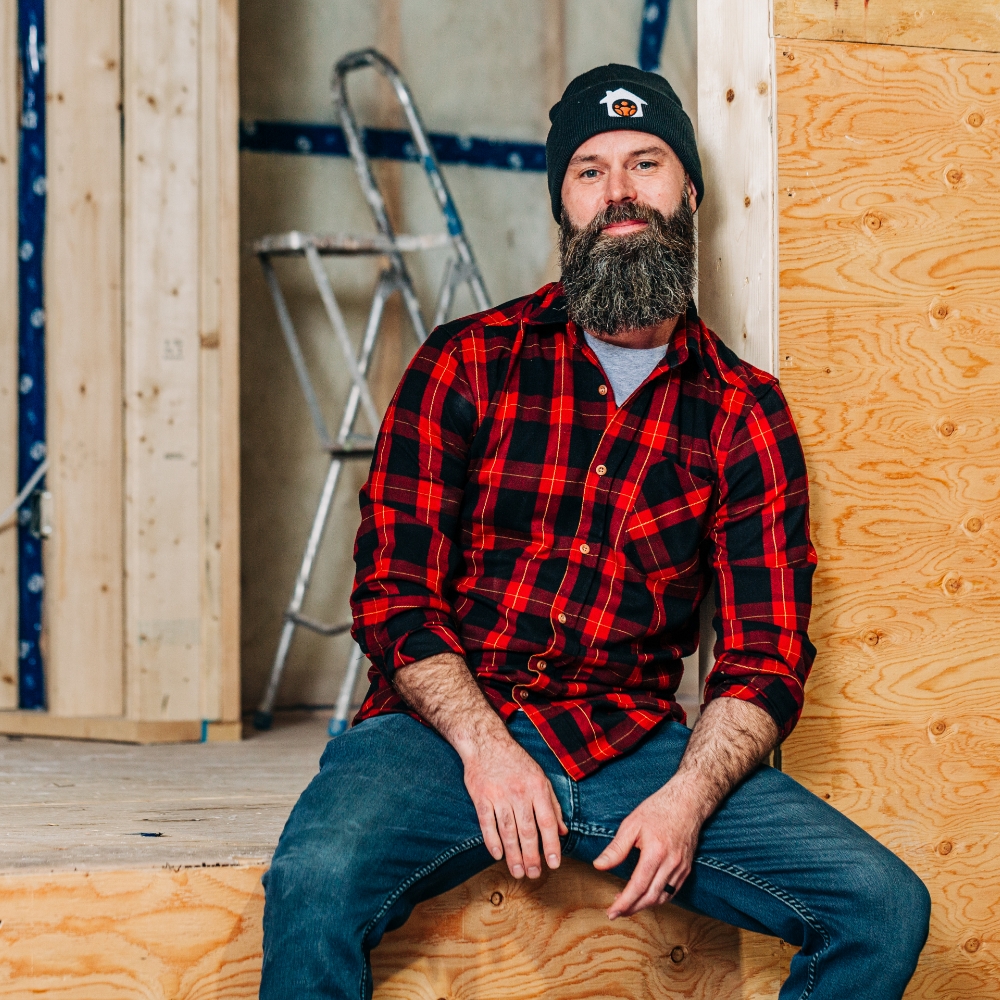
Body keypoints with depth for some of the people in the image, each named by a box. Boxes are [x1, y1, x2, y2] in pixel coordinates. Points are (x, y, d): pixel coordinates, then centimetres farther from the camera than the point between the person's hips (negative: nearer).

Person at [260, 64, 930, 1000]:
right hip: (446, 728, -2)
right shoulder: (467, 364, 4)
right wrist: (486, 747, -17)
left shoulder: (745, 414, 8)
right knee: (317, 882, -35)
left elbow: (765, 656, 5)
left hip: (634, 745, 2)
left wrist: (687, 797, -15)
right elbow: (394, 590, 0)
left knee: (885, 907, -16)